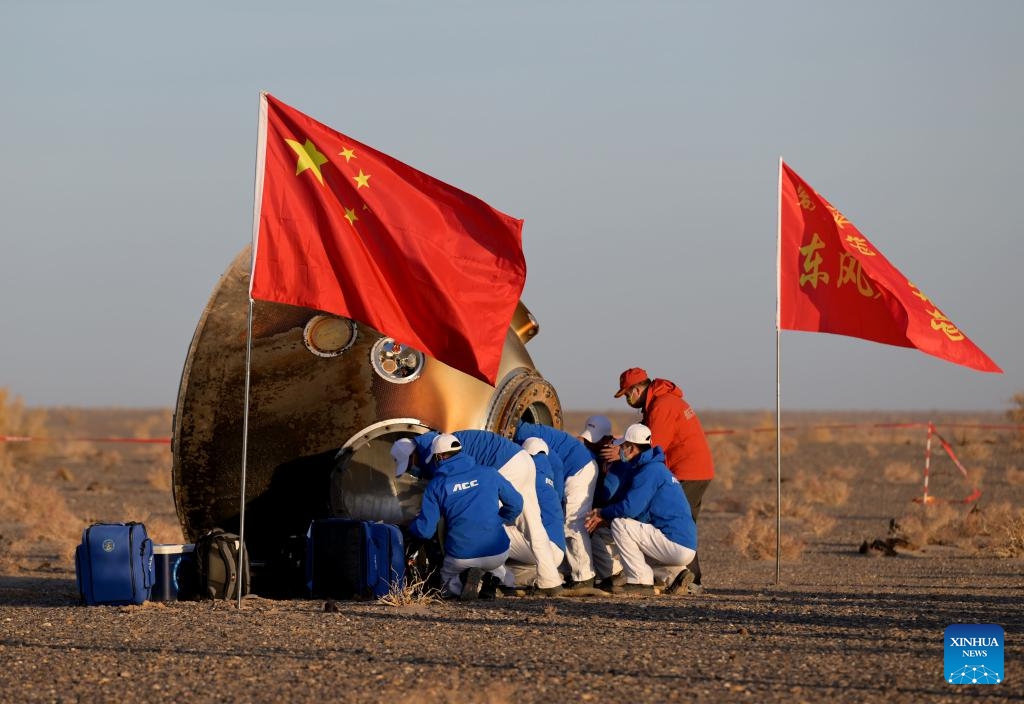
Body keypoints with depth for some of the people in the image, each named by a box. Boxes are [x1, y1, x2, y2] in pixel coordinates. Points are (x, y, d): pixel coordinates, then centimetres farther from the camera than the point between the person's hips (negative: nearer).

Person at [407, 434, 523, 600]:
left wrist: (411, 526, 20)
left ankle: (464, 580, -7)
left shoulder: (436, 485, -2)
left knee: (447, 579, 29)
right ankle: (495, 578, 0)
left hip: (461, 558, -2)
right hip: (497, 553, 2)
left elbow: (425, 531, -4)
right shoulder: (488, 474, 3)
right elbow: (515, 503, 8)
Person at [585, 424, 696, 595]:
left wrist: (603, 514, -3)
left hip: (677, 546, -10)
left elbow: (630, 508, -20)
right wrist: (604, 515, 13)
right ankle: (675, 573, 11)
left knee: (620, 525, -11)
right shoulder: (658, 469, 21)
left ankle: (640, 581, -10)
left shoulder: (650, 471, -12)